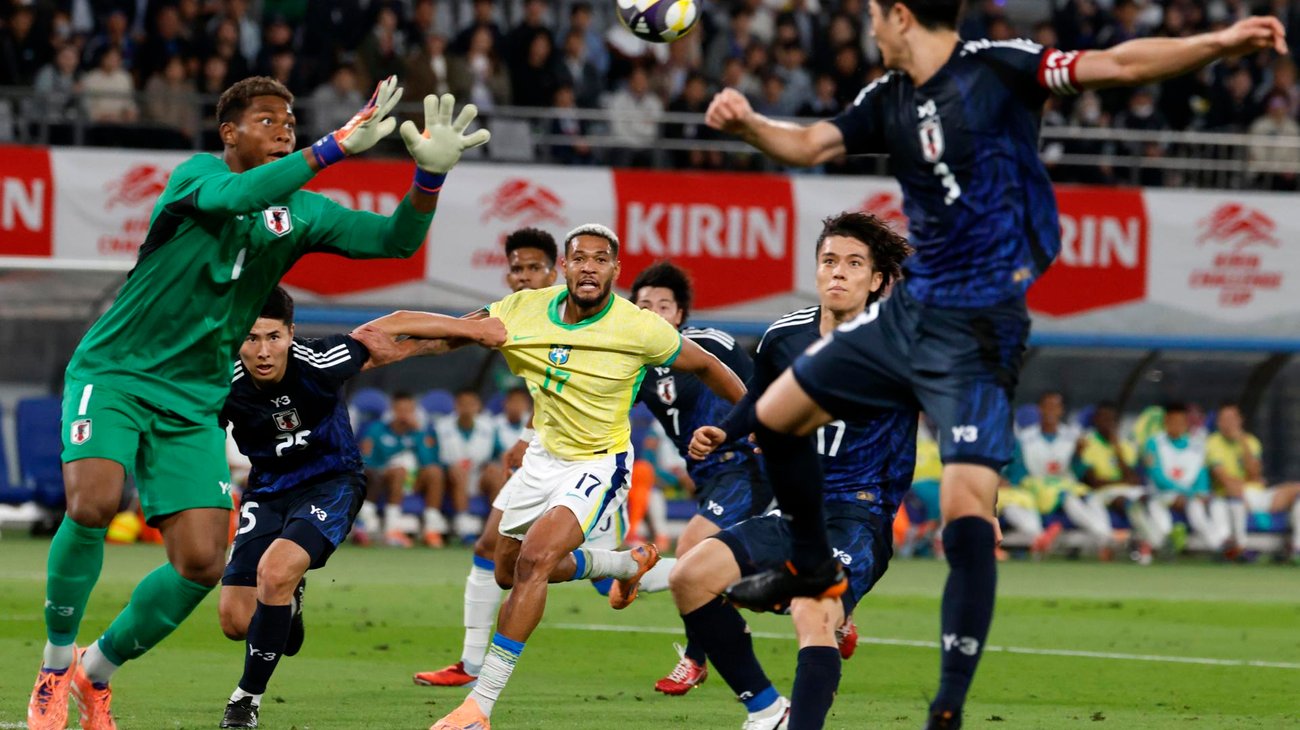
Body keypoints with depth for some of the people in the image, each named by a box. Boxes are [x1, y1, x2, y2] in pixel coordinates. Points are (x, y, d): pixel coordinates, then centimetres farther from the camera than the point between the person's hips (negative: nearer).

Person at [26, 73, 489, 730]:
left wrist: (431, 173, -22)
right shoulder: (197, 174, -7)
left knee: (201, 563, -7)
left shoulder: (300, 212, 6)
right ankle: (55, 666, -8)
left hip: (194, 403, 5)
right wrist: (337, 146, -40)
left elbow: (395, 239, -2)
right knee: (93, 503, -29)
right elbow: (236, 195, -31)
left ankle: (95, 673, 16)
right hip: (113, 373, -5)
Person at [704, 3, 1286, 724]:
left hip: (977, 332, -8)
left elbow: (1115, 64, -18)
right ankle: (812, 565, 40)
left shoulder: (996, 68, -13)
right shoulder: (888, 98, 7)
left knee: (966, 512, -18)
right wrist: (747, 124, -13)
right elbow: (809, 145, 7)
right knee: (776, 415, 18)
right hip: (909, 310, 8)